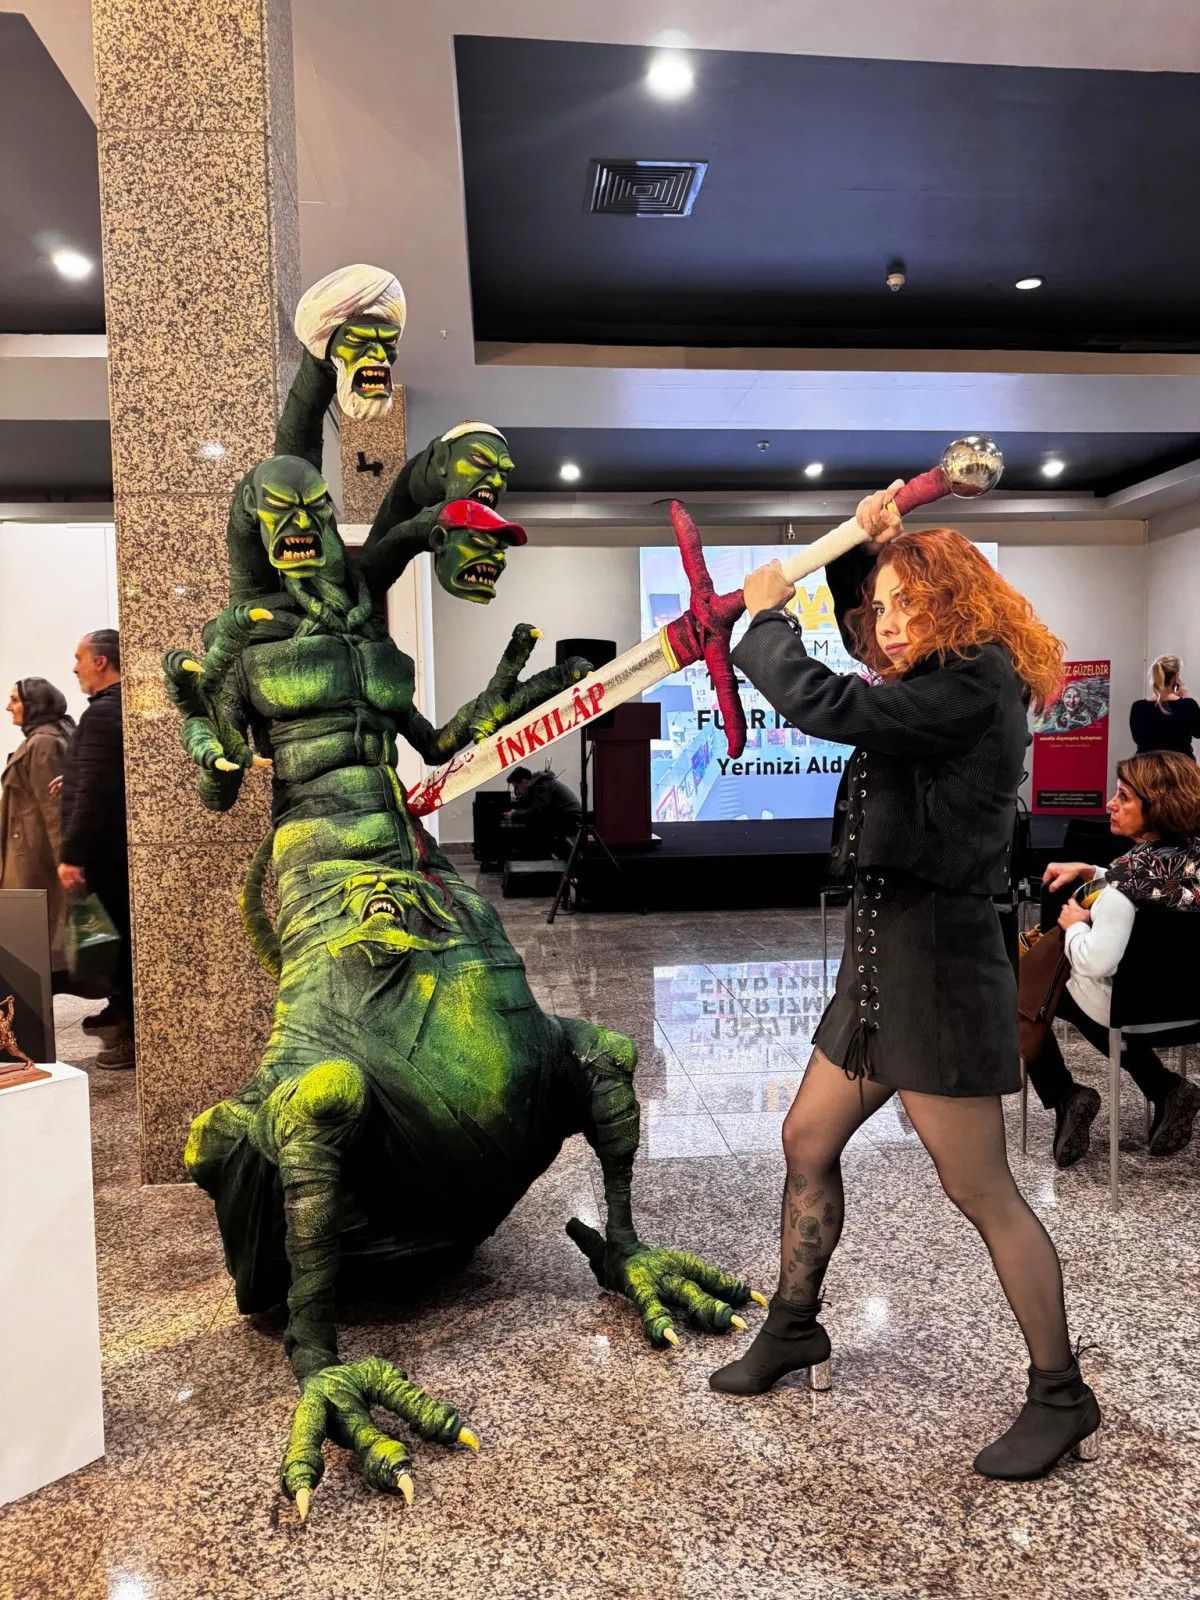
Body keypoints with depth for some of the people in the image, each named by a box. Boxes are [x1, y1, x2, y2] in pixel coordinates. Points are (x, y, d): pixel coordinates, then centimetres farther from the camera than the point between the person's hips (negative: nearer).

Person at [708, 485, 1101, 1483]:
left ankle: (1062, 1397, 22)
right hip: (883, 952, 10)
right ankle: (795, 1329, 35)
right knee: (808, 1141, 16)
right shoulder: (934, 682, 13)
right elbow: (874, 622, 31)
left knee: (981, 1191, 1)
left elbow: (823, 706, -25)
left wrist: (768, 617, -9)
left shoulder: (973, 688, -16)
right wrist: (866, 547, 12)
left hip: (939, 960, -10)